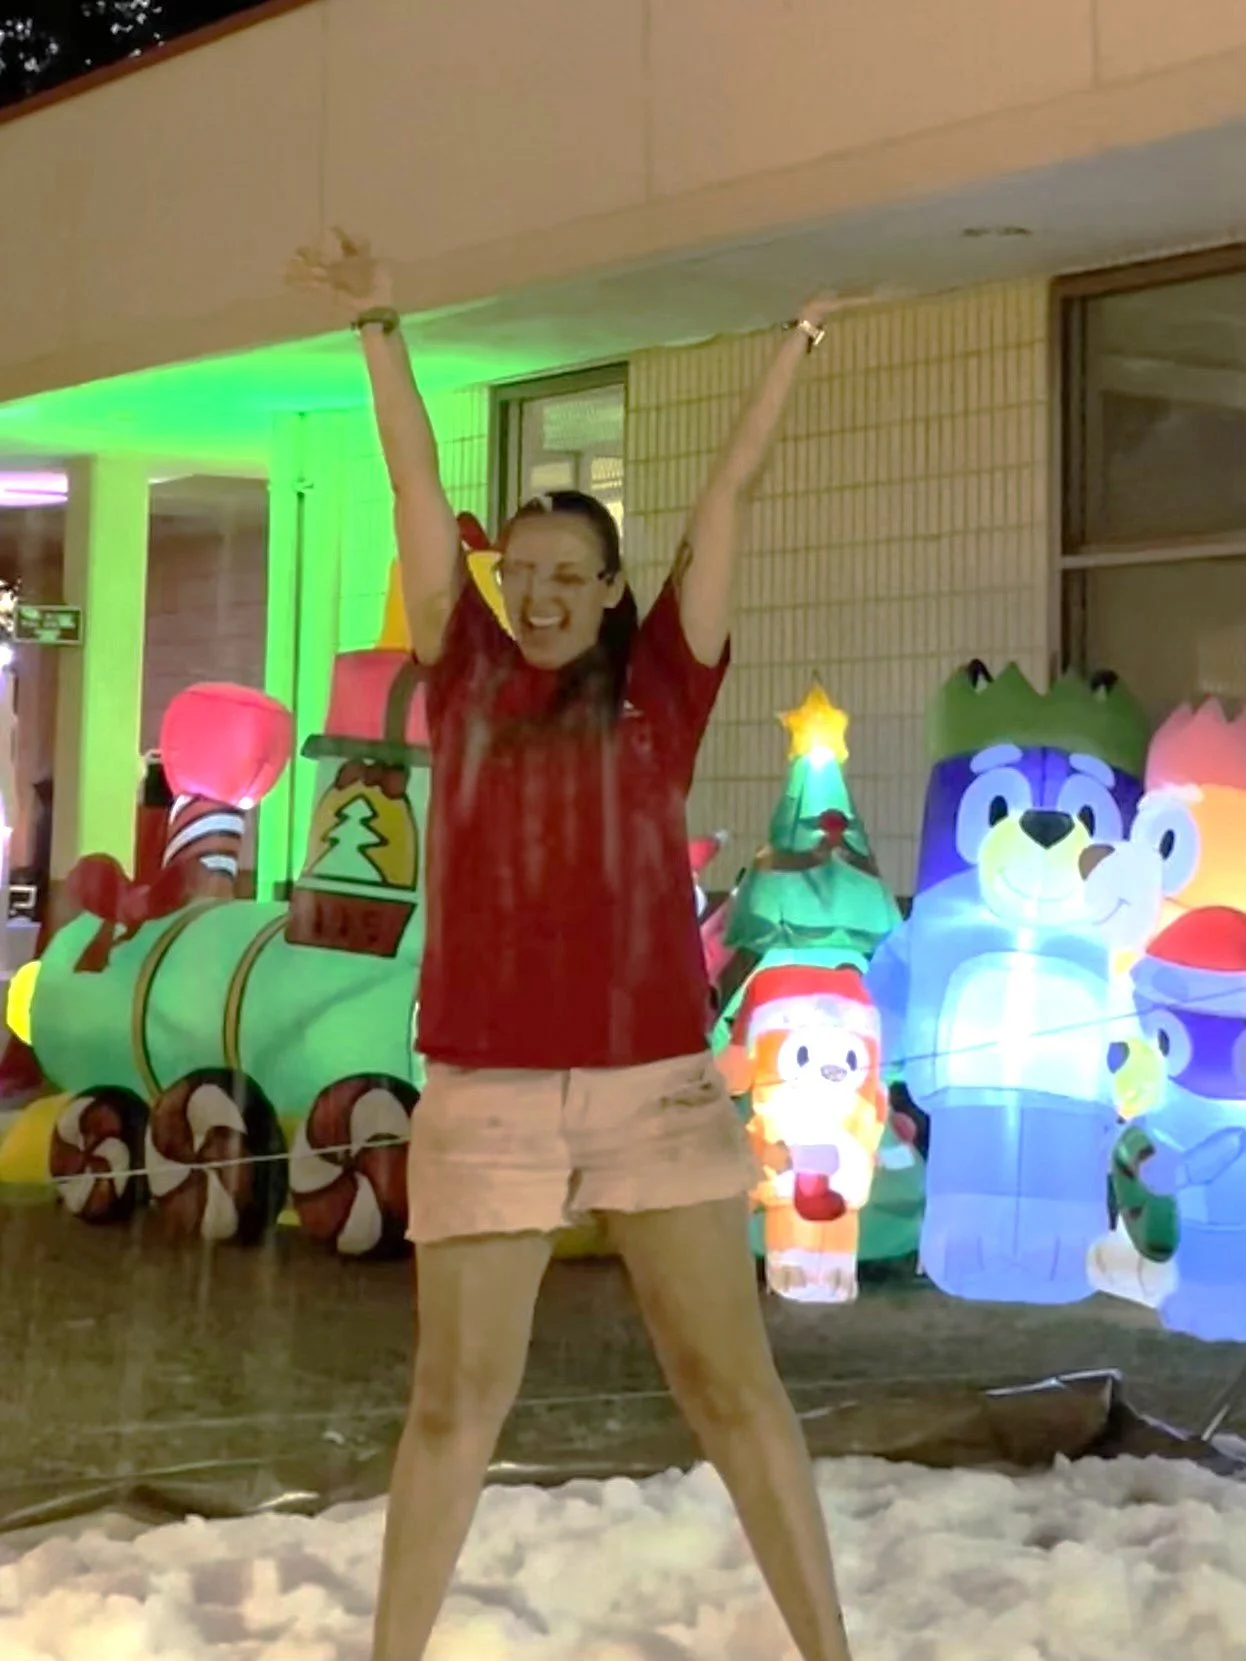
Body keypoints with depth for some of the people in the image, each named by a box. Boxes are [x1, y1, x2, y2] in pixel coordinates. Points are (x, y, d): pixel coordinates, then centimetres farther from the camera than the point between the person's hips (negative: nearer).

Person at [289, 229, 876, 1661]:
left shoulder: (659, 688, 8)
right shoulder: (466, 681, 10)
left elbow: (728, 490, 11)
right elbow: (417, 488, 11)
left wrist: (795, 343, 17)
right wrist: (379, 331, 13)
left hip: (659, 1086, 0)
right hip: (484, 1093, 1)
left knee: (733, 1383, 2)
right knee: (457, 1397, 4)